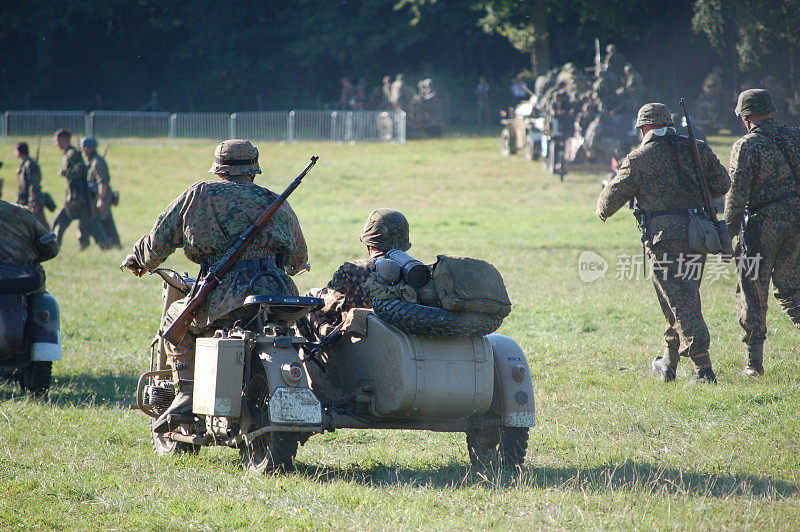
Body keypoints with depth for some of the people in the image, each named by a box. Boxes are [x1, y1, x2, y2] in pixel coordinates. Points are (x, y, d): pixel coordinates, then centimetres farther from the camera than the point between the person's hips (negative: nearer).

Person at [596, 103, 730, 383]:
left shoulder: (639, 159, -3)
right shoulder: (698, 149, 8)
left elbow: (613, 195, 6)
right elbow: (722, 184, 10)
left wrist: (602, 210, 28)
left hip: (665, 236, -5)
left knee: (680, 303, -4)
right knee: (685, 298, 18)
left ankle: (704, 369, -12)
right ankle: (668, 364, 29)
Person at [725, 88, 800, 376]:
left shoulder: (746, 146, -11)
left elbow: (737, 193, -14)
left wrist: (729, 227, -5)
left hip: (763, 223, -5)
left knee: (752, 292, 4)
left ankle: (754, 361, 5)